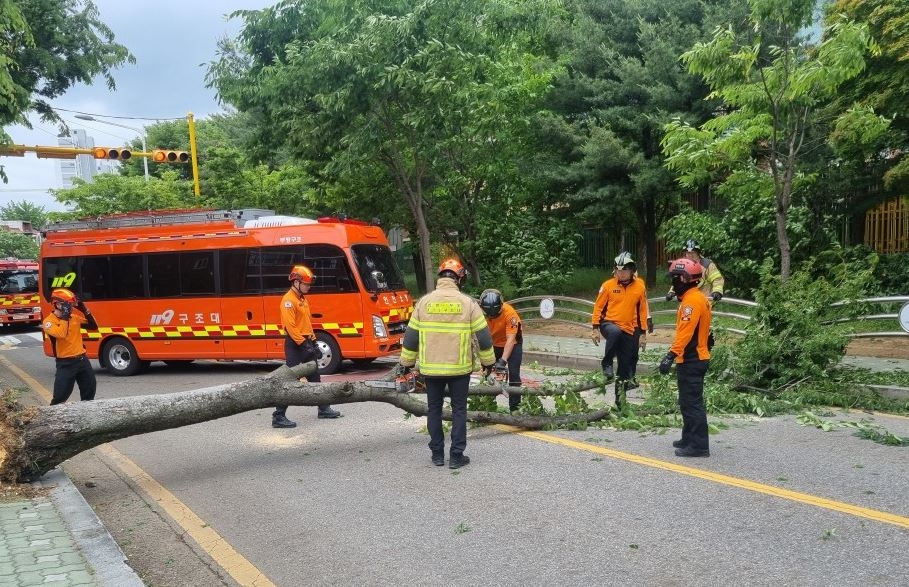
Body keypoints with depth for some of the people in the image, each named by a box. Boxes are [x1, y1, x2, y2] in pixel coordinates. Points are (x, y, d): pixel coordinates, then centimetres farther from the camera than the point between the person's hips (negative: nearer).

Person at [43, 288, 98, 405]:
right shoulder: (49, 321, -11)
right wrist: (64, 317, -23)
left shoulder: (74, 316, 6)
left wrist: (85, 310, -5)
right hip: (65, 363, -6)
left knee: (89, 391, 16)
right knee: (60, 396, -9)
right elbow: (61, 334, -29)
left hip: (82, 359, 6)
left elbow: (94, 326, 4)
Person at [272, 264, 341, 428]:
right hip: (295, 345, -10)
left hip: (306, 343, 10)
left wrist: (314, 343, 15)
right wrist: (303, 344, -22)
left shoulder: (303, 299, 15)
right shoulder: (288, 300, -14)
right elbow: (290, 326, -21)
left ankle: (324, 409, 28)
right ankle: (278, 416, -6)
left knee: (314, 377, 17)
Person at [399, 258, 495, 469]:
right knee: (459, 410, 9)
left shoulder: (424, 302, -1)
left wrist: (407, 362, 14)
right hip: (460, 368, -1)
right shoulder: (468, 303, -5)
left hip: (431, 368, 1)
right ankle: (456, 456, 9)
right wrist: (488, 361, 11)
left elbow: (411, 336, 3)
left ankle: (437, 454, 18)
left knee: (434, 410, 13)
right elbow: (483, 336, -1)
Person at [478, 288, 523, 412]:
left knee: (513, 374, -9)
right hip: (493, 344, 3)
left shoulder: (509, 312, -34)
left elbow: (510, 339, -34)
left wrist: (503, 360, -40)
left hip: (513, 343, -3)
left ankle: (514, 408, -2)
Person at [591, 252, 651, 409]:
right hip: (609, 324, -2)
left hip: (630, 331, 2)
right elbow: (598, 307, 1)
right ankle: (607, 364, -20)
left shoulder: (639, 287, 0)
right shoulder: (608, 285, -4)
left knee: (625, 367, 7)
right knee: (615, 332, -40)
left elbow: (643, 310, 8)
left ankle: (621, 398, 23)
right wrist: (595, 328, -4)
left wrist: (643, 332, 7)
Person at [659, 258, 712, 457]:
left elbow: (685, 332, -26)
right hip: (695, 358, 11)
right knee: (688, 402, 18)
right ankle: (689, 439, 28)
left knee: (692, 403, -6)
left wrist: (671, 355, -29)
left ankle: (699, 445, -2)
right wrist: (676, 354, 23)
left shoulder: (692, 300, -17)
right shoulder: (696, 298, 16)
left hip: (691, 361, -11)